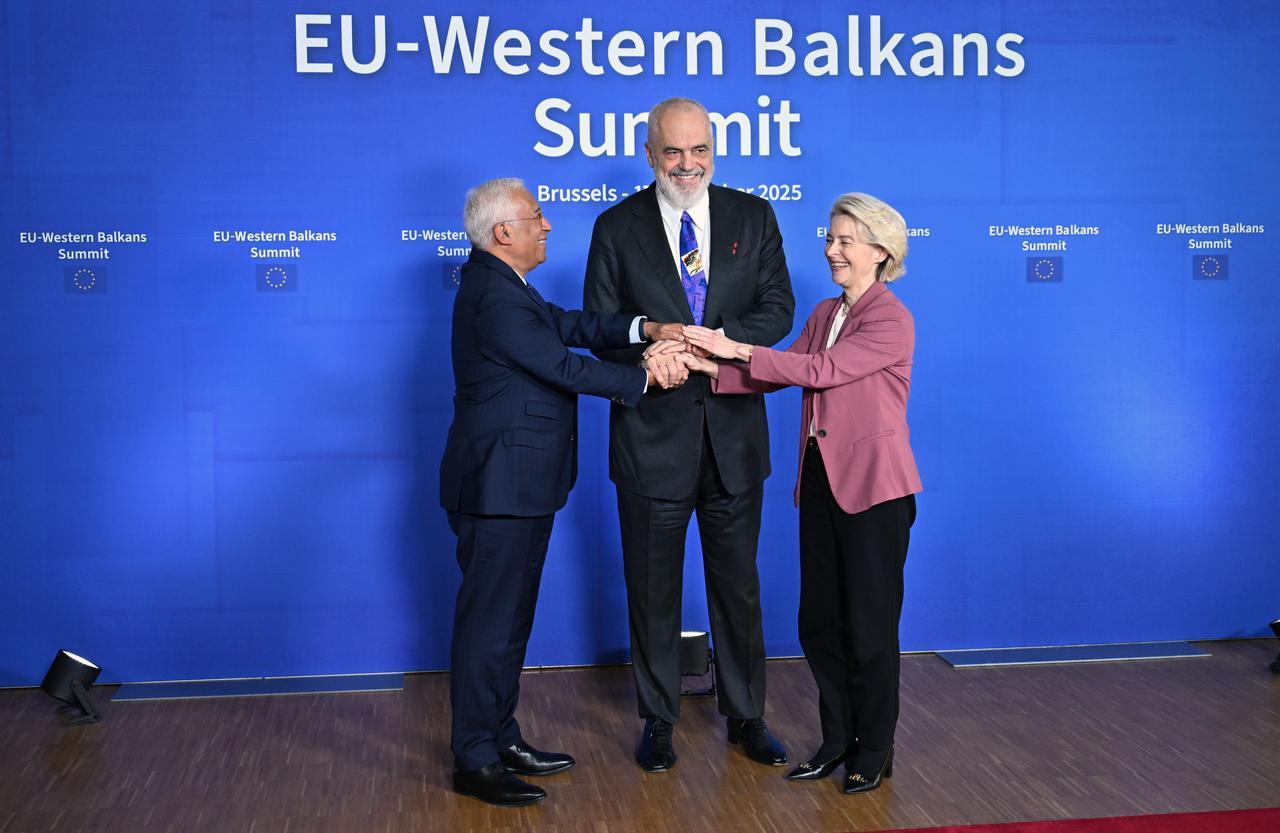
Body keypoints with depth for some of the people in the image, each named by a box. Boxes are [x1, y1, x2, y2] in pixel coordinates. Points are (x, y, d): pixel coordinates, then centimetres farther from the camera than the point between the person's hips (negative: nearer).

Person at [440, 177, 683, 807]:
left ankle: (501, 738, 29)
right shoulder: (495, 296, -20)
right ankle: (475, 762, 8)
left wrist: (646, 328, -1)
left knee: (509, 618, 18)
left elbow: (566, 325, 9)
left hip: (517, 485, 11)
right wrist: (643, 381, -9)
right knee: (488, 620, -2)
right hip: (499, 488, -11)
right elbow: (564, 367, -20)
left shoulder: (499, 285, 14)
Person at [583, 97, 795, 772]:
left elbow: (777, 309, -2)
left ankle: (745, 716, 28)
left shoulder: (752, 216, 4)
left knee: (737, 583, 13)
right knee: (652, 586, 10)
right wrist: (648, 355, -23)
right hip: (653, 432, -1)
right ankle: (658, 721, 26)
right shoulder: (617, 227, 1)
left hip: (734, 431, 1)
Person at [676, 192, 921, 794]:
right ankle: (838, 739, 25)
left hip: (872, 486, -7)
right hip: (821, 481, 7)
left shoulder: (892, 320, -11)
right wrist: (711, 365, -8)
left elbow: (821, 370, -21)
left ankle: (875, 750, 19)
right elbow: (778, 374, 6)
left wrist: (737, 348, -22)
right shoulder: (824, 314, 14)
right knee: (819, 620, 11)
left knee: (869, 624, 3)